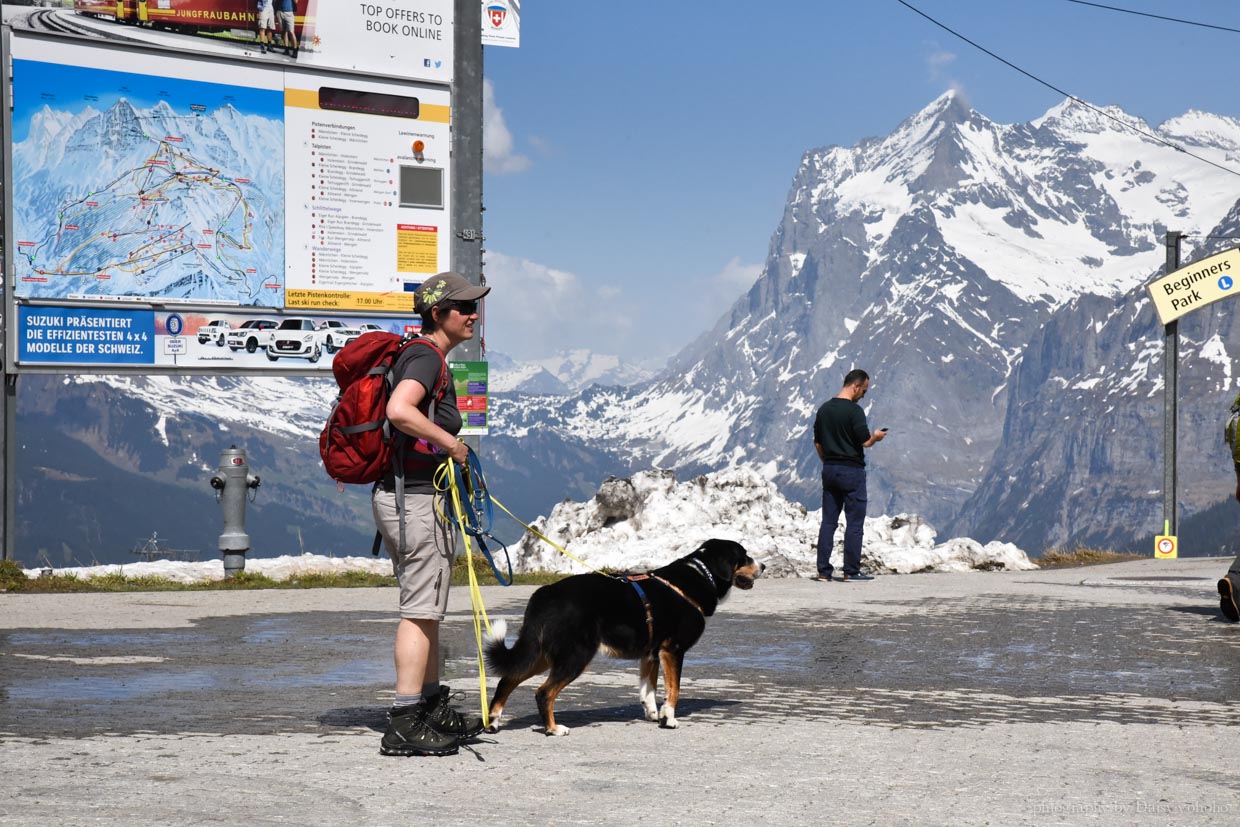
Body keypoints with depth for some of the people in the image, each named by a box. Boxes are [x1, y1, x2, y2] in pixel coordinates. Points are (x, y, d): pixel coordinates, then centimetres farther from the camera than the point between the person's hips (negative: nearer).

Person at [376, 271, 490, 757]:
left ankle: (434, 711, 28)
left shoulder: (420, 355, 18)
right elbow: (399, 410, -32)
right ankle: (404, 726, -10)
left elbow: (402, 415, 30)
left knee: (426, 609, 18)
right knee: (420, 611, -9)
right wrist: (449, 442, -21)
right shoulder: (426, 357, -14)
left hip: (400, 494, 11)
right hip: (417, 499, -11)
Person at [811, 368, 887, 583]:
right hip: (852, 470, -7)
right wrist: (876, 436, 4)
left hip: (829, 470, 7)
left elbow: (817, 444, 14)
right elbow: (865, 442, -16)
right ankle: (851, 571, 0)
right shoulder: (854, 410, -14)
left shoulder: (824, 409, 9)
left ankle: (824, 571, 4)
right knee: (854, 522, 0)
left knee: (828, 522, 7)